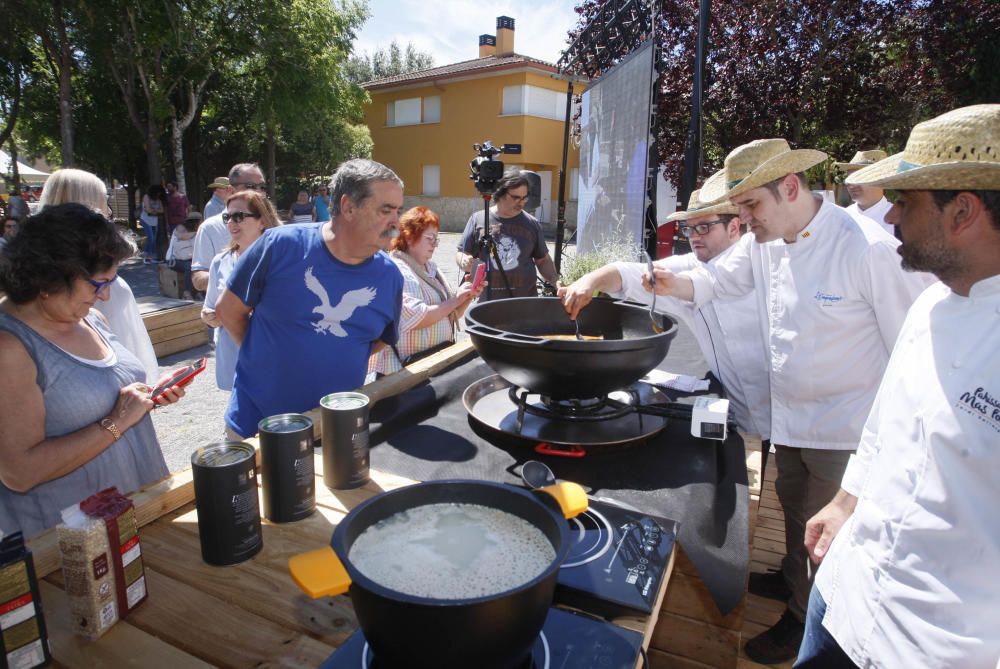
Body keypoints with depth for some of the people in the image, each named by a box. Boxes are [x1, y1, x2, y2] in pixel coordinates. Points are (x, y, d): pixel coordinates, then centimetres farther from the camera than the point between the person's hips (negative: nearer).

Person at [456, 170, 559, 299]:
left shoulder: (532, 224, 7)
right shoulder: (477, 219, 3)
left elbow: (543, 260, 14)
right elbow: (462, 253, 9)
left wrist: (556, 281, -2)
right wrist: (464, 261, -13)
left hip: (526, 301, 1)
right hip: (486, 301, -1)